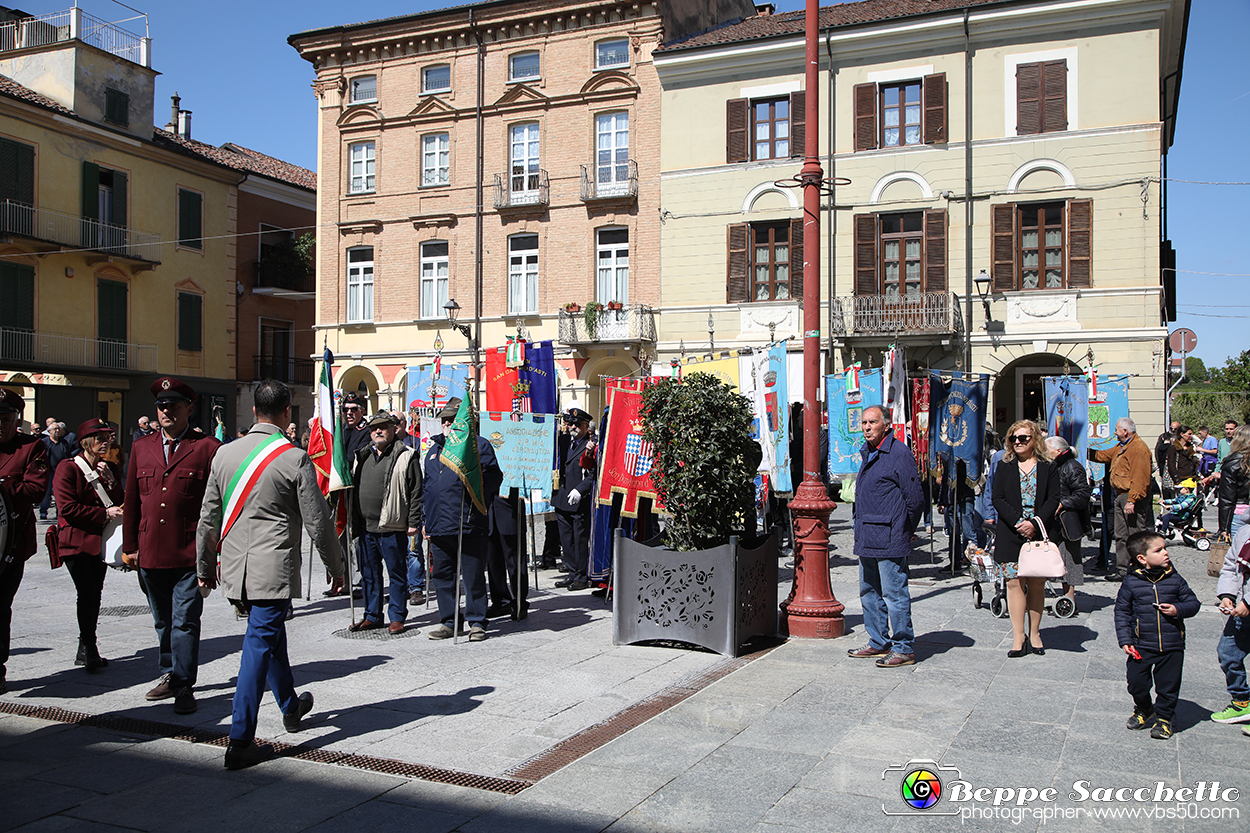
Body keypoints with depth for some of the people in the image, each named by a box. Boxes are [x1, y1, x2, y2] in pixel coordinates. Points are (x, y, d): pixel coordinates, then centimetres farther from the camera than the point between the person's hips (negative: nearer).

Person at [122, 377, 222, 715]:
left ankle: (184, 685, 7)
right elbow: (132, 501, 14)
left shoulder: (208, 448, -4)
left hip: (190, 556, -5)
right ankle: (169, 675, 32)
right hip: (150, 555, 5)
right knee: (163, 622, 18)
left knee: (185, 622, -2)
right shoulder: (142, 448, 11)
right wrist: (129, 546, 11)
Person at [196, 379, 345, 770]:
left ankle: (291, 707, 43)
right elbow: (317, 522, -9)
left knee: (271, 634, 23)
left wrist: (204, 567, 22)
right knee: (260, 645, -2)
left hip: (236, 568, 6)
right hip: (274, 569, -6)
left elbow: (208, 518, 10)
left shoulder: (225, 453, 3)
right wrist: (336, 567, 5)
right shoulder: (295, 459, -12)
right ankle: (240, 743, -2)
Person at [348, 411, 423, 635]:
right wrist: (353, 520, 14)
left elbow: (416, 492, -7)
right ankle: (372, 616, 25)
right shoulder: (362, 456, 14)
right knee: (369, 573, 13)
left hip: (392, 528, -6)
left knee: (397, 573, 3)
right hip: (365, 526, 6)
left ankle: (397, 617, 13)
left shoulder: (406, 457, -5)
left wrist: (413, 522, -11)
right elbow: (353, 487, 20)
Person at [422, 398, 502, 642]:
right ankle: (449, 622, 22)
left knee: (473, 576, 0)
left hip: (468, 525, -6)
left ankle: (477, 623, 11)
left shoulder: (479, 445, 0)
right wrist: (426, 522, 19)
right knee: (441, 575, 11)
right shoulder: (435, 448, 19)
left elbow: (494, 478, -7)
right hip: (438, 526, 6)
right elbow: (426, 484, 24)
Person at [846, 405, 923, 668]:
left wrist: (906, 530, -2)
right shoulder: (866, 453, 16)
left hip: (889, 539, -9)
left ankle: (904, 649, 4)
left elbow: (915, 498, -11)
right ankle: (879, 643, 27)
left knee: (894, 593, -5)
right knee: (869, 592, 16)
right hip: (866, 538, 9)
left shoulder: (899, 453, -12)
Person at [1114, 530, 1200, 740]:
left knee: (1168, 685, 8)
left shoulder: (1175, 579, -1)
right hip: (1141, 647, -1)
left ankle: (1163, 717, 29)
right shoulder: (1131, 582, -6)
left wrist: (1178, 610, -14)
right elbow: (1121, 611, 0)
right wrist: (1124, 640, -5)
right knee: (1136, 683, 6)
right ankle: (1144, 709, 34)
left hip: (1172, 646, 1)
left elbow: (1193, 603, 7)